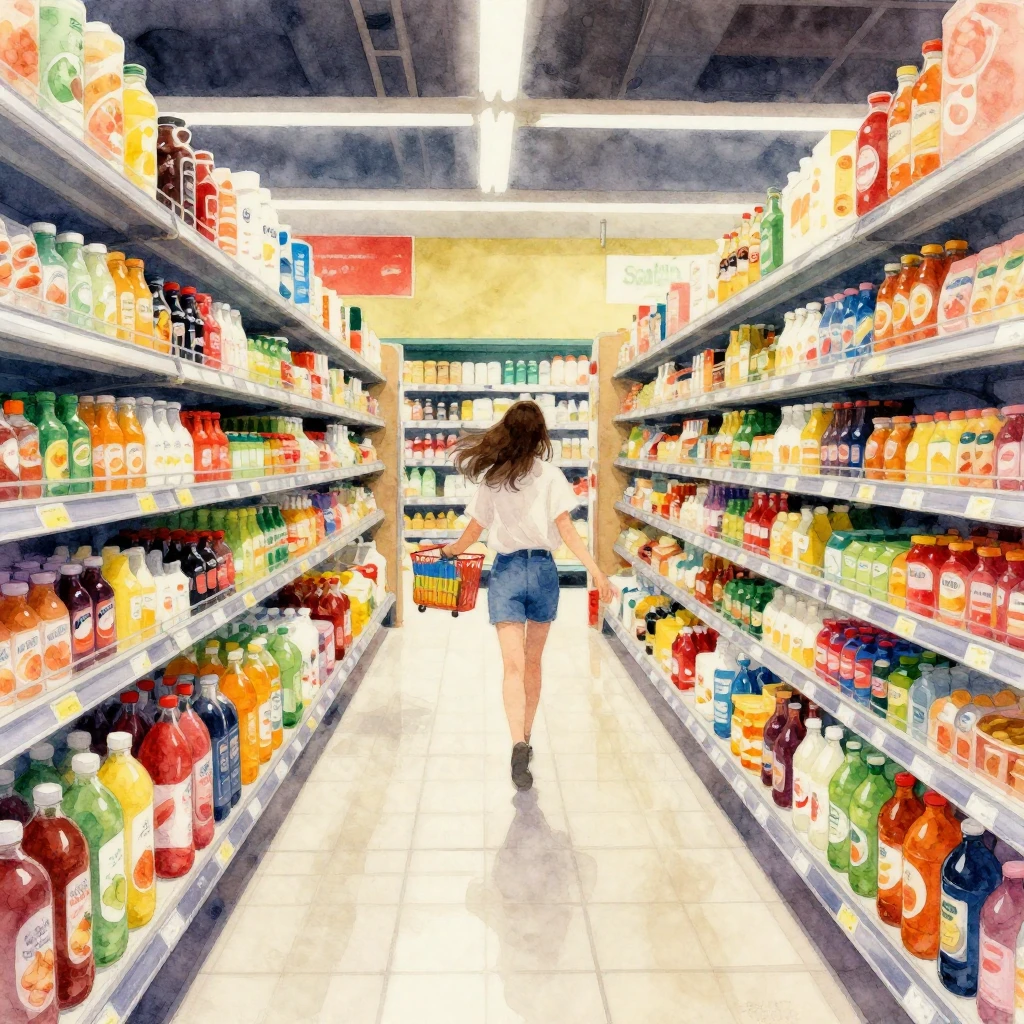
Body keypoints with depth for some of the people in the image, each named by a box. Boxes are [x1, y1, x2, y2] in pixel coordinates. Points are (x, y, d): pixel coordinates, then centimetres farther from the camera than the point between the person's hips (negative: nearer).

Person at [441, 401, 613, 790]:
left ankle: (519, 746, -24)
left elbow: (473, 531, 6)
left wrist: (449, 550, 25)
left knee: (514, 664, -5)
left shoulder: (491, 477, 1)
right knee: (532, 662, 16)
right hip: (543, 570, 1)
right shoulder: (550, 475, -4)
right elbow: (566, 531, -10)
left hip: (505, 570, 0)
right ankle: (525, 740, 29)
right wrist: (596, 570, -10)